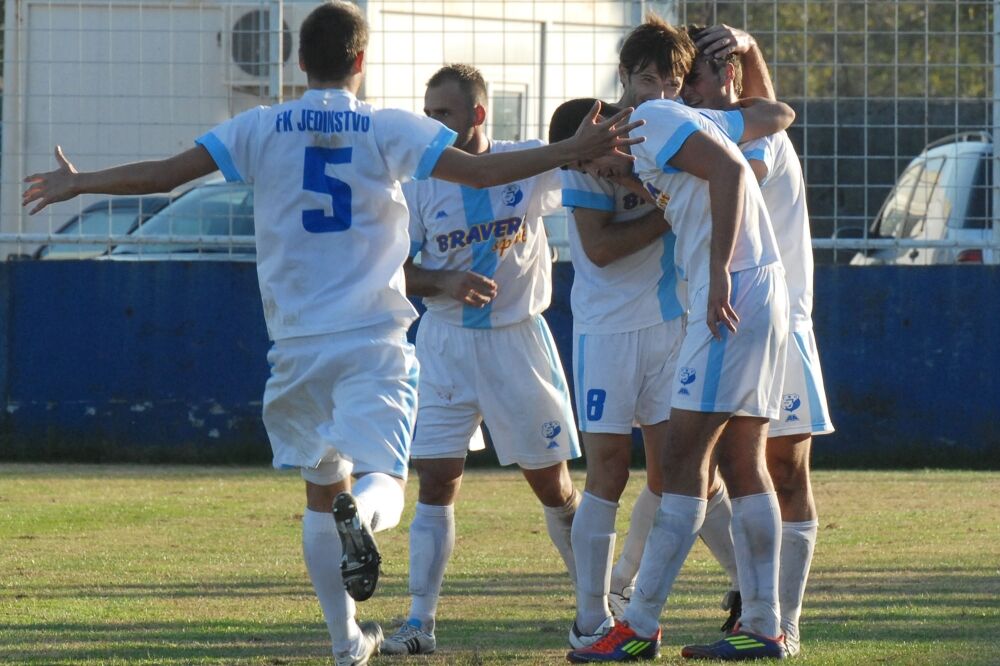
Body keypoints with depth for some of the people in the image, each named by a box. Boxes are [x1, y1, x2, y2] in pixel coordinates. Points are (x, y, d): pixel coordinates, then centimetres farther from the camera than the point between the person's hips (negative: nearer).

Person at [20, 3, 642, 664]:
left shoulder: (260, 129, 3)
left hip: (298, 343, 2)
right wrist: (574, 151, 0)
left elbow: (165, 173, 2)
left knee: (321, 490, 16)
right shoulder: (390, 129, -1)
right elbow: (483, 171, -7)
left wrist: (75, 184, 16)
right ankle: (358, 514, -41)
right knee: (382, 481, -4)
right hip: (374, 339, -2)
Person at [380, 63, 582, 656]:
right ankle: (420, 623, -5)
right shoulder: (419, 181, -4)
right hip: (446, 342, 1)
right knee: (437, 480, -6)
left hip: (519, 338, 0)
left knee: (553, 483, 7)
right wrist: (445, 283, -21)